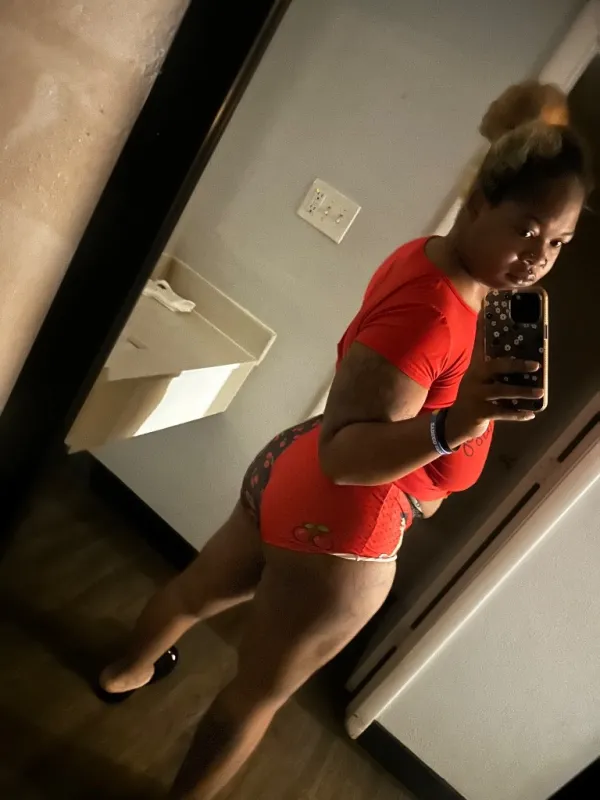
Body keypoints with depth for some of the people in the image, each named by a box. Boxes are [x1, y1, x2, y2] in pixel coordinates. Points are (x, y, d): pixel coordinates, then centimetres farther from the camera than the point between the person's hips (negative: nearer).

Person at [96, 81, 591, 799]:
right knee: (260, 691, 16)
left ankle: (128, 671, 65)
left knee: (201, 588, 33)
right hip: (342, 524, -10)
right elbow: (344, 454, -35)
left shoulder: (429, 257, 0)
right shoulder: (432, 308, -29)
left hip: (291, 474, 10)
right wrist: (455, 426, -49)